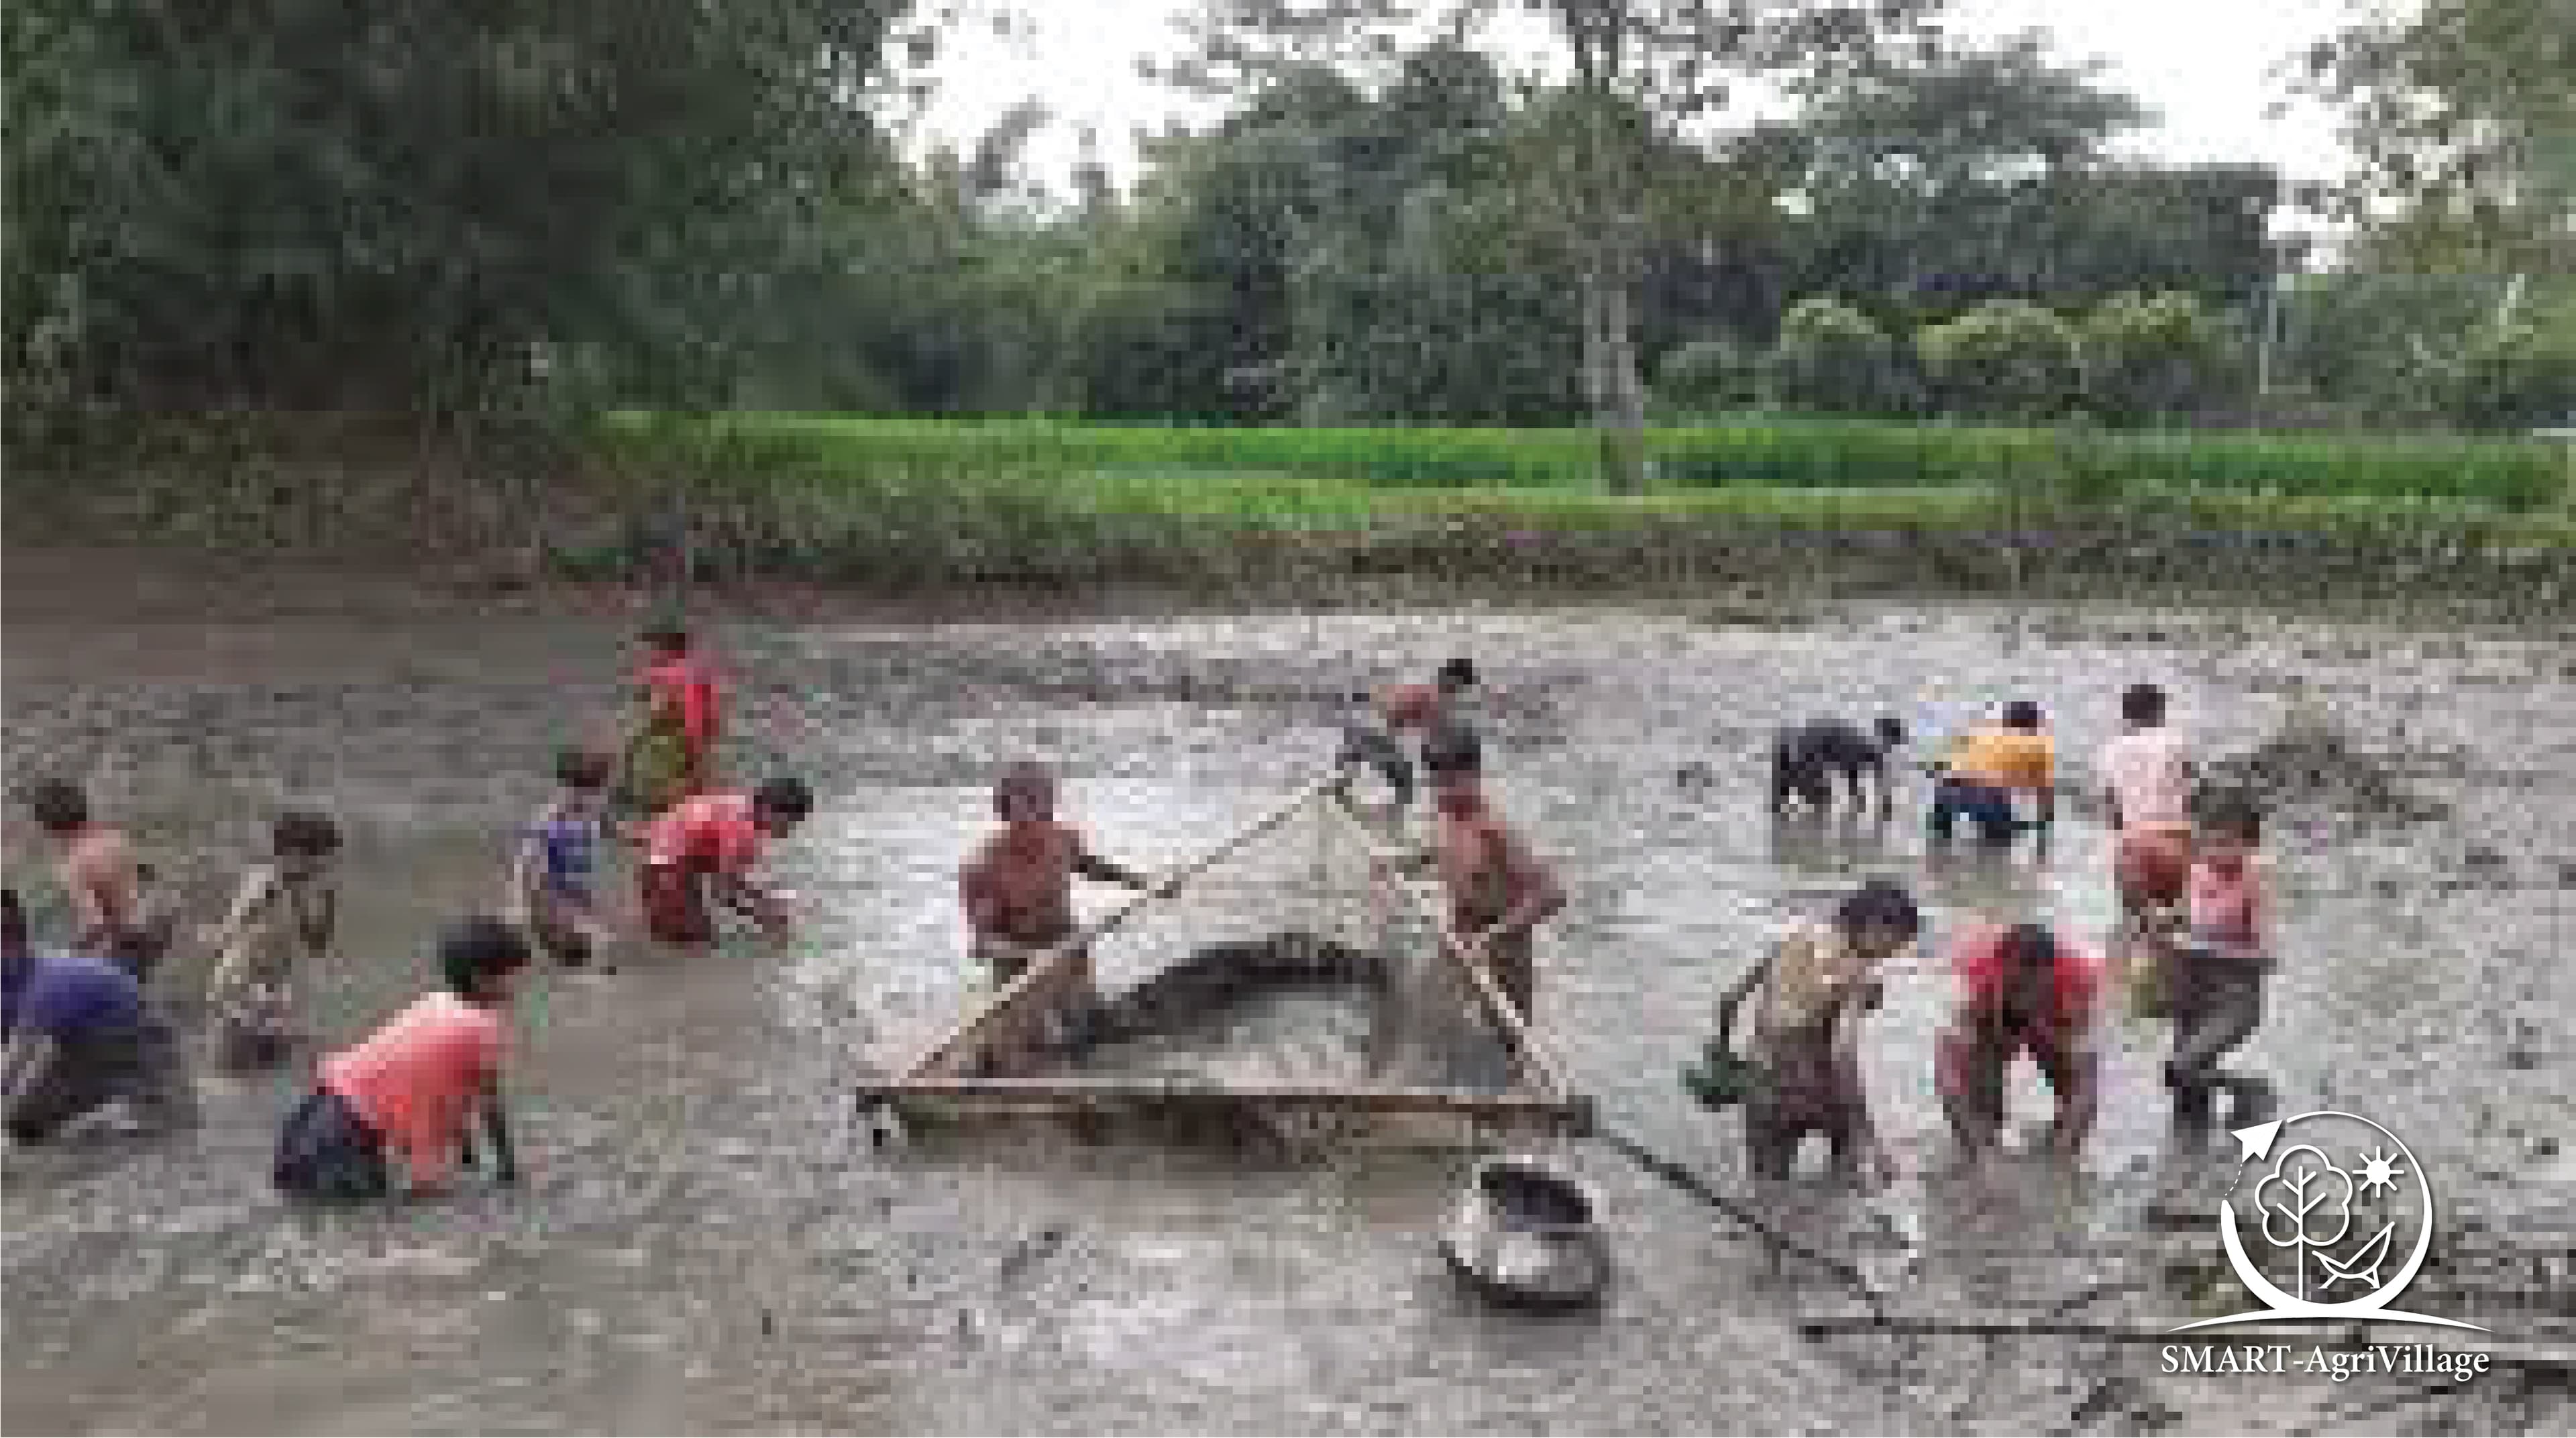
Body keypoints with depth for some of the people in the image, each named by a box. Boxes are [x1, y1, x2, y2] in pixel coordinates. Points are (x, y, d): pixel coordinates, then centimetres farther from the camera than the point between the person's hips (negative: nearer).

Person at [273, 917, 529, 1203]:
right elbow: (490, 1101, -2)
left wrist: (463, 1144, 34)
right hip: (359, 1115, -9)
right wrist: (507, 1161, 9)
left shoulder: (437, 1003, 18)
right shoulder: (487, 1028, -7)